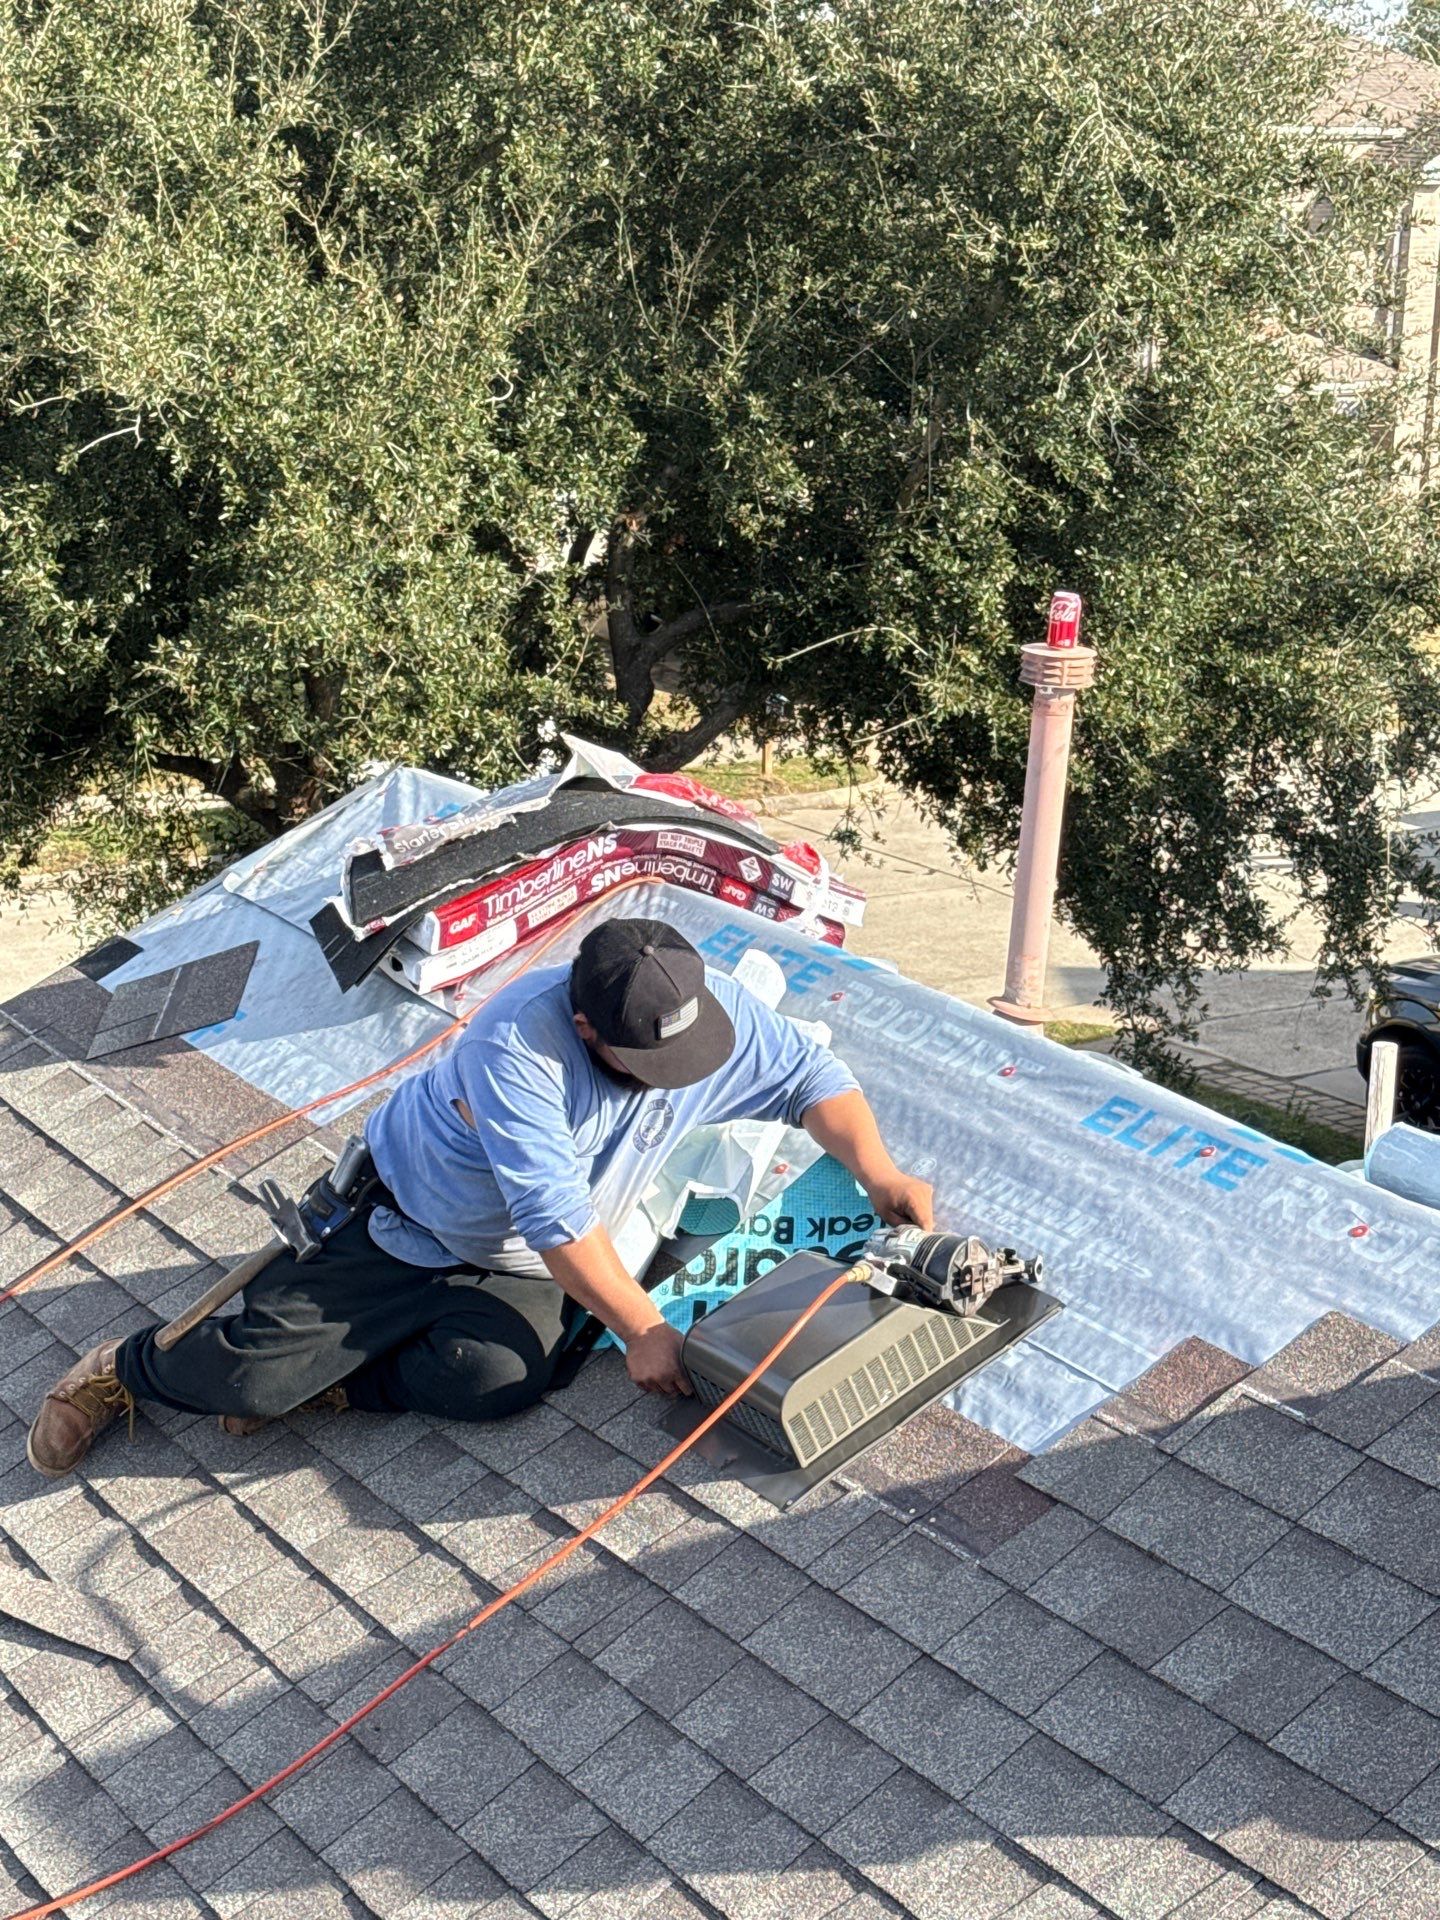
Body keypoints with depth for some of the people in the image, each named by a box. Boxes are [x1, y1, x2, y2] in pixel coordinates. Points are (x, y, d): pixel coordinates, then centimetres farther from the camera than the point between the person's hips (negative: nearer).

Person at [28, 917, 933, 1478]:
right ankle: (126, 1371, 21)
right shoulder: (519, 1043, -35)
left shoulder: (709, 1009, -17)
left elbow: (810, 1075, -4)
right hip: (402, 1224, -4)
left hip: (517, 1270, 4)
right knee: (251, 1372, -12)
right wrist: (643, 1327, -31)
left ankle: (322, 1370, -4)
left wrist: (879, 1173, -17)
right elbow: (556, 1218, -35)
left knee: (496, 1376, -28)